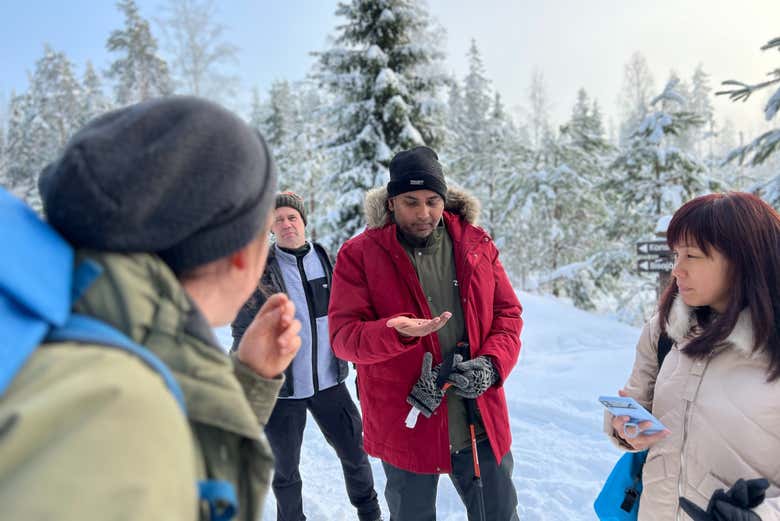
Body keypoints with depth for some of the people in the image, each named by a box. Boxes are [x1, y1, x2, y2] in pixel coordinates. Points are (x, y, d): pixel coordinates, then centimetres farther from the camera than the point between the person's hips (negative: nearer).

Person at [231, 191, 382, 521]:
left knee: (355, 453, 16)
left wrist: (349, 359, 9)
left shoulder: (324, 259, 1)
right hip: (282, 388, -3)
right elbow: (243, 332, -5)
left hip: (329, 382, 3)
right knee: (285, 469, 13)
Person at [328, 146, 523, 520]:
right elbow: (343, 335, -13)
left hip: (481, 426, 3)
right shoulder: (359, 255, -9)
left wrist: (492, 364, -12)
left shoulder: (476, 244, 1)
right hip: (405, 429, -2)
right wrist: (397, 332, -32)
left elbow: (508, 314, 6)